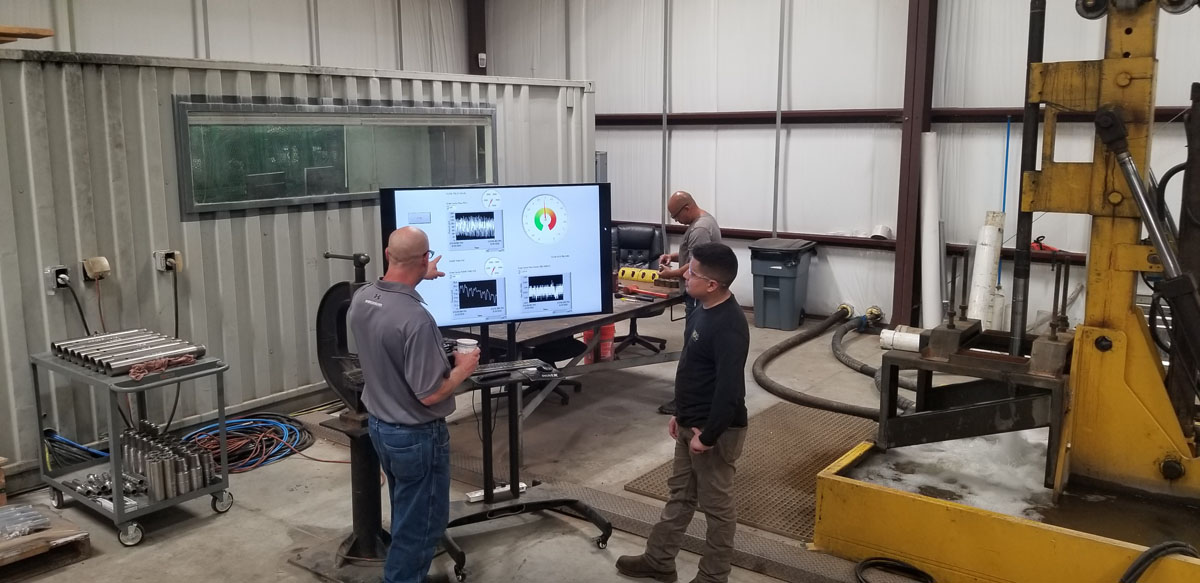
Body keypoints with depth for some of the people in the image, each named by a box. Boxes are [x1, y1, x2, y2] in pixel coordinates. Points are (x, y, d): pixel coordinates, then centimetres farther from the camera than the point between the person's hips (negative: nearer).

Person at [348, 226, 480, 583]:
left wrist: (421, 278, 33)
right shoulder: (416, 319, -31)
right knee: (422, 521, 11)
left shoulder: (361, 299, -6)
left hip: (379, 425, 9)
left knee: (406, 514, 26)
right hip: (416, 436, -8)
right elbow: (430, 394, -27)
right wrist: (463, 368, -9)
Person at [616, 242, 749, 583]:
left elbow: (729, 390, -30)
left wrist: (708, 436, -21)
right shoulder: (704, 309, 4)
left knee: (716, 505, 8)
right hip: (692, 425, 10)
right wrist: (681, 414, 18)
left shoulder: (728, 327, -27)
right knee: (680, 495, 22)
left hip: (715, 431, -10)